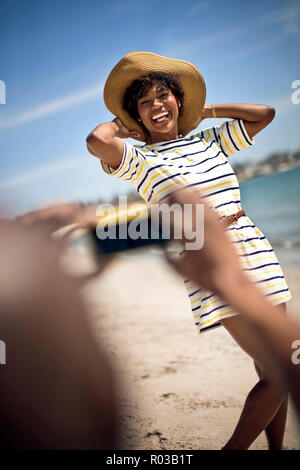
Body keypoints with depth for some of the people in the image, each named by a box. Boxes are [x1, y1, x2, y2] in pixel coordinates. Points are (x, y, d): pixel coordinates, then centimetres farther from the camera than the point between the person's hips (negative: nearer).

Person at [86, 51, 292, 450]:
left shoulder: (210, 141, 14)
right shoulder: (141, 161, -2)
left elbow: (265, 113, 20)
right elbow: (97, 140, -22)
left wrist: (205, 110, 18)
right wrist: (122, 123, 0)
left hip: (260, 262, 6)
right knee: (278, 376, -8)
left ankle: (276, 447, 29)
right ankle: (234, 449, 10)